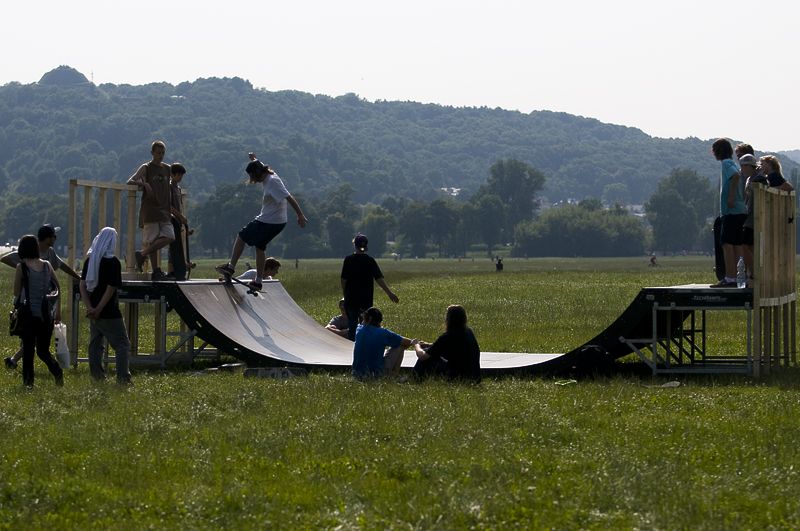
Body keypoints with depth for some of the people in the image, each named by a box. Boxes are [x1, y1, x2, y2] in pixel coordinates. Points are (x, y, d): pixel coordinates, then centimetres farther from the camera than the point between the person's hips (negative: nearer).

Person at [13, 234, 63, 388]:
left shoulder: (22, 267, -7)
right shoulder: (47, 266, 5)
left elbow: (16, 292, -2)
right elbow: (58, 288, 12)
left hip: (29, 313, -4)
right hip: (46, 314, 4)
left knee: (28, 349, 5)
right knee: (43, 350, 11)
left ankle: (28, 381, 2)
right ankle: (57, 371, -14)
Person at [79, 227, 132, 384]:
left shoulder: (89, 260, 7)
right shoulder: (113, 262, -12)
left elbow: (82, 285, 3)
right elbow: (111, 288, -17)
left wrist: (89, 307, -4)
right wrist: (98, 310, -13)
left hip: (94, 311, 6)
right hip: (109, 312, -6)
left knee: (95, 343, 14)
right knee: (122, 344, 0)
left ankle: (97, 376, 16)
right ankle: (122, 376, -8)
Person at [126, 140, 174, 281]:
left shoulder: (167, 169, 16)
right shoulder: (146, 168, 1)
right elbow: (130, 181, -4)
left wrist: (170, 209, 21)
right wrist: (143, 184, -22)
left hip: (163, 210, 5)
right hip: (150, 210, -5)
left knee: (169, 237, -7)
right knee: (152, 240, -8)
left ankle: (142, 254, 2)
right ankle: (156, 271, -5)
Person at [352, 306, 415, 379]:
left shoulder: (359, 330, 1)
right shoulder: (383, 333, -12)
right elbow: (406, 342, -1)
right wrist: (412, 342, 17)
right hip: (376, 374, -6)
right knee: (400, 346, 6)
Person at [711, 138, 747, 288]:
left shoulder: (726, 163, -7)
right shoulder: (732, 164, 21)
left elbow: (736, 176, -26)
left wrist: (731, 197, -23)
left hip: (731, 211, -9)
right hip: (740, 210, 9)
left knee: (727, 243, -11)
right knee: (736, 245, 10)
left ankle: (729, 278, -16)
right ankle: (738, 278, 11)